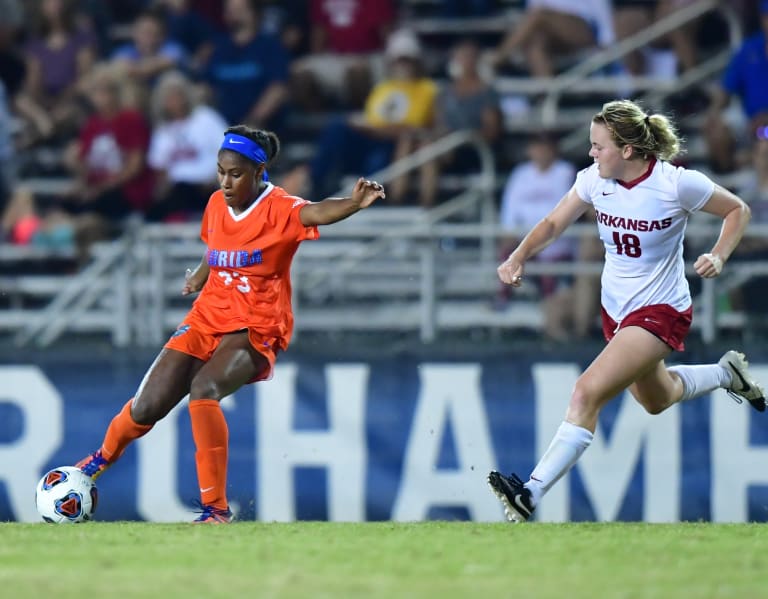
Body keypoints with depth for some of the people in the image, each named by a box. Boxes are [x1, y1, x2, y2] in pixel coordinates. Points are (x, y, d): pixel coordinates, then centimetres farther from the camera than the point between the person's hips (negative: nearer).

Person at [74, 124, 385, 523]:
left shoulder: (279, 210, -14)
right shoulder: (217, 205, 5)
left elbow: (316, 213, -37)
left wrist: (354, 203, -57)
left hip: (257, 330, -6)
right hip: (206, 321, 6)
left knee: (203, 388, -33)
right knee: (147, 407, -1)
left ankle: (216, 507, -28)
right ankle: (104, 457, 34)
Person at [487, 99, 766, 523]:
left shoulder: (677, 183, -22)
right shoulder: (595, 179, -9)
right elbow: (553, 224, 1)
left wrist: (719, 256, -22)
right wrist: (518, 257, -17)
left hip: (660, 311, -7)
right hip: (616, 309, 7)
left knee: (587, 393, -23)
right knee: (656, 400, 28)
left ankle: (531, 495, -24)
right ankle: (727, 373, 55)